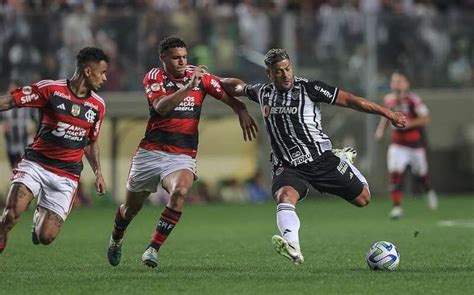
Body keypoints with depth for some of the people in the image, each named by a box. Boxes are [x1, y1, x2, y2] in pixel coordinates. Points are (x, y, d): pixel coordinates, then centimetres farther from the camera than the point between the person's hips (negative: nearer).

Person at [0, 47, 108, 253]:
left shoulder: (98, 105, 6)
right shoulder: (50, 89, -8)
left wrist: (98, 172, 13)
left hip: (67, 176, 3)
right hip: (35, 164, -3)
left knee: (45, 237, -5)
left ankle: (40, 217, 30)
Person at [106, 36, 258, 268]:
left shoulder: (199, 76, 4)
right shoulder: (153, 77, -3)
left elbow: (230, 98, 6)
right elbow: (161, 107, -22)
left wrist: (242, 112, -15)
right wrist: (188, 87, -31)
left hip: (182, 155, 0)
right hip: (150, 152, 0)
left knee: (180, 191, -32)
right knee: (131, 207, 14)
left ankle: (153, 249, -26)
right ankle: (116, 238, 48)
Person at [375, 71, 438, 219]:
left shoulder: (413, 100, -18)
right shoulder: (389, 100, 0)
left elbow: (425, 119, -17)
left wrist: (409, 123, -28)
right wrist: (381, 129, 6)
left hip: (415, 143, -3)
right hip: (398, 144, 3)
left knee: (420, 174, 15)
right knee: (395, 173, -15)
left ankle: (429, 192, 48)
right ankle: (397, 207, -12)